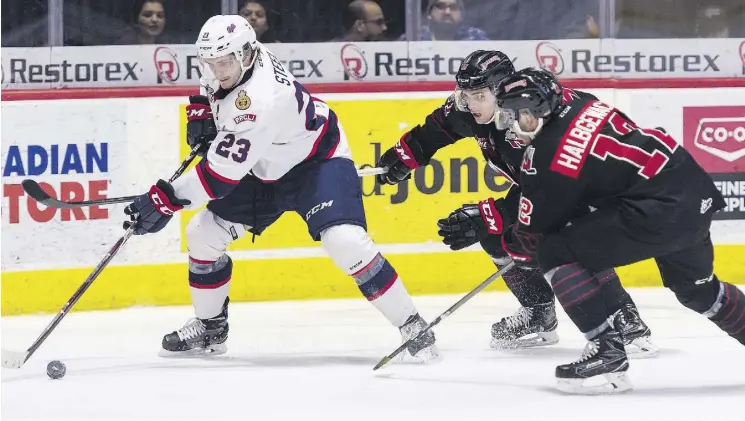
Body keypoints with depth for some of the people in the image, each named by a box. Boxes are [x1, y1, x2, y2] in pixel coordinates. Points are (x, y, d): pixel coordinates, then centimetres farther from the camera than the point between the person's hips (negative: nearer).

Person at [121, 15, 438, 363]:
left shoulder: (260, 100, -38)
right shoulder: (229, 64, -14)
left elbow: (222, 172, -37)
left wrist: (167, 199, -36)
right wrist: (201, 111, -3)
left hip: (318, 161, -9)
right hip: (265, 170, 9)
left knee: (345, 241, -29)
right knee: (202, 234, 4)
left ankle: (412, 327, -18)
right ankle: (210, 327, 23)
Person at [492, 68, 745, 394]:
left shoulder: (546, 158, -10)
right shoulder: (581, 107, 11)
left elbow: (533, 234, 1)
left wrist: (509, 244, 22)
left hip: (659, 210, -9)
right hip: (696, 192, 9)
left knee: (556, 253, -6)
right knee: (695, 286, 33)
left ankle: (608, 353, -7)